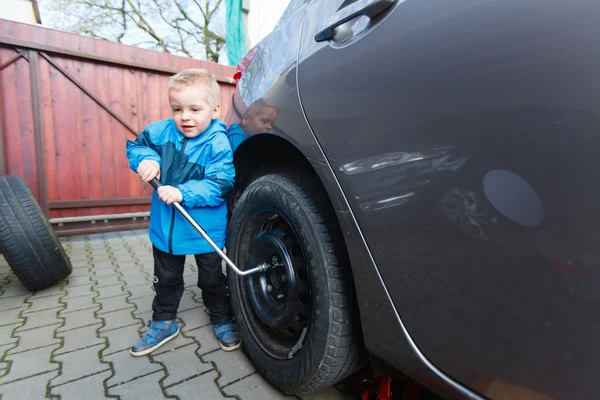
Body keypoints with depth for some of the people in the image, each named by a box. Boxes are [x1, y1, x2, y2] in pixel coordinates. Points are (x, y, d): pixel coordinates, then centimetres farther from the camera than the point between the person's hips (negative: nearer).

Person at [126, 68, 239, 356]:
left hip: (206, 230, -4)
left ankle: (221, 319, 39)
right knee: (166, 278, 22)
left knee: (212, 278, 15)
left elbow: (219, 185, -24)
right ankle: (163, 322, 44)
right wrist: (146, 159, -12)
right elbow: (136, 145, 10)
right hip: (166, 226, 5)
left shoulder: (218, 143, -19)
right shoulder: (162, 131, -4)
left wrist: (183, 193, -34)